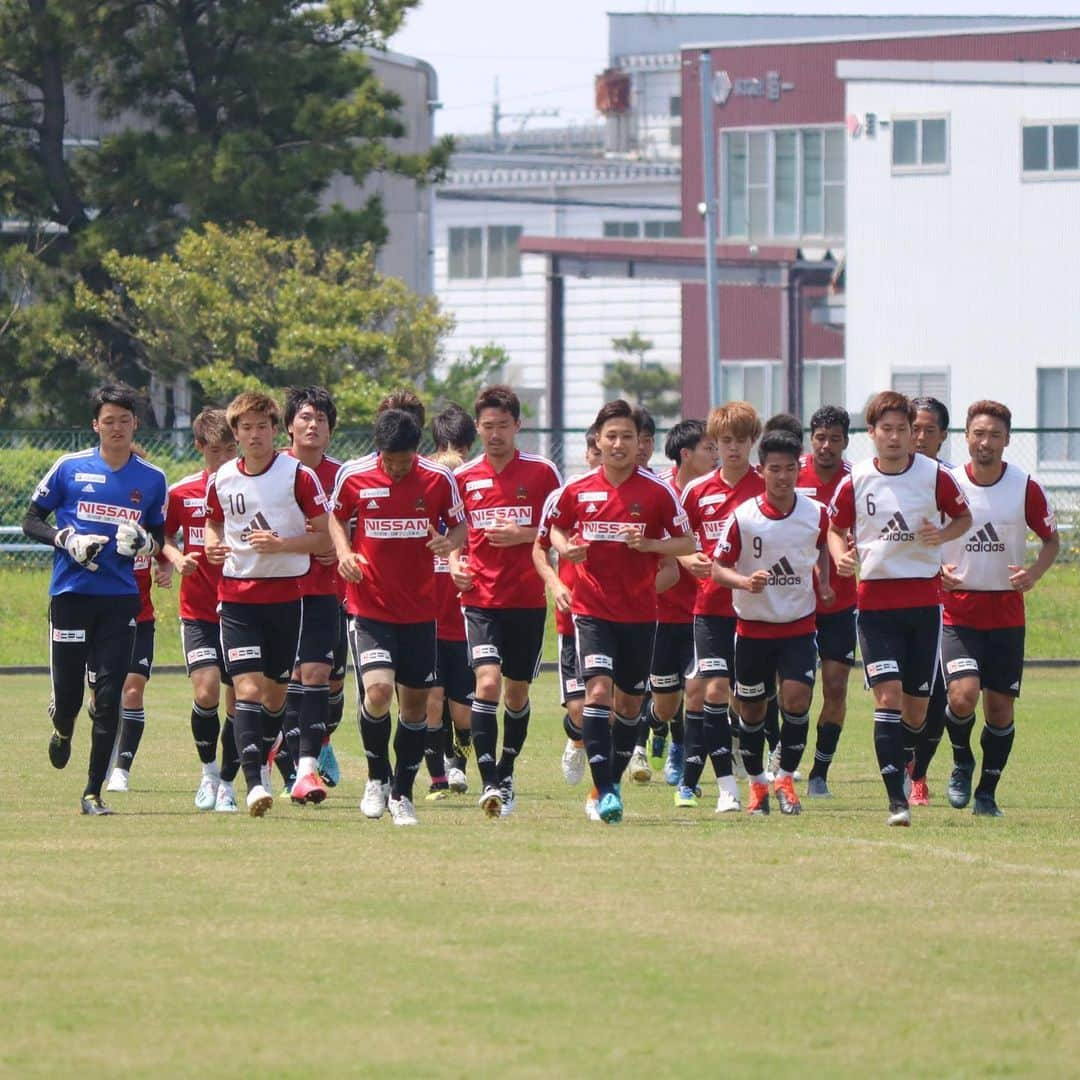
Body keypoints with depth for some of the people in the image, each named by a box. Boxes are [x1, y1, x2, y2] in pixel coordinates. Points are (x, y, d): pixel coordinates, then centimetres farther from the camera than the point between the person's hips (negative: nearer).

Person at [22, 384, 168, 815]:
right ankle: (63, 731, 39)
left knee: (109, 698, -6)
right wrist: (66, 540, -11)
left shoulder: (152, 479, 7)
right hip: (70, 596, -1)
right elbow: (31, 521, 6)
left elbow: (160, 536, 18)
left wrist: (145, 542, -6)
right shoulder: (69, 468, 1)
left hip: (120, 600, 1)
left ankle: (93, 793, 1)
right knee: (67, 694, 1)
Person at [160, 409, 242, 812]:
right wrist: (177, 558, -6)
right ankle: (209, 771, 6)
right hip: (198, 610, 0)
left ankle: (227, 783, 18)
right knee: (206, 691, -16)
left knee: (238, 702, 1)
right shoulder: (182, 493, 1)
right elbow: (164, 536, 15)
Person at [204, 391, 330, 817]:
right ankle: (256, 785, -16)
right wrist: (213, 546, 1)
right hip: (237, 596, 2)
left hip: (289, 593, -2)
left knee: (276, 693, 7)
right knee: (248, 688, -11)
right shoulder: (221, 480, 5)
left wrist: (281, 544, -19)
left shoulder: (298, 475, -5)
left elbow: (324, 537, -4)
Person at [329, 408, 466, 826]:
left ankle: (401, 795, 22)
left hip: (419, 610, 2)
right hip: (368, 607, -2)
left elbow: (459, 526, 7)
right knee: (378, 690, -19)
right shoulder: (353, 475, -5)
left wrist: (449, 541, -16)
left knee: (415, 703, 6)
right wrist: (343, 550, -7)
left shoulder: (439, 479, -5)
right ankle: (377, 778, 5)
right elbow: (336, 517, 13)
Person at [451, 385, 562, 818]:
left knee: (517, 691, 10)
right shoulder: (463, 477, 4)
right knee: (487, 682, -17)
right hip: (481, 599, 0)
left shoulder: (542, 472, -1)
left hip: (528, 599, 0)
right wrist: (455, 562, -4)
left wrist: (522, 535, -14)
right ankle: (488, 782, -19)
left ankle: (506, 774, 29)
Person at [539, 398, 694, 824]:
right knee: (598, 688, -18)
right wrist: (565, 547, -6)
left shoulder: (658, 492, -5)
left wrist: (648, 544, -18)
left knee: (630, 701, 11)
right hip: (591, 608, -1)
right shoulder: (578, 490, 0)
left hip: (639, 612, 1)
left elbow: (686, 544, 0)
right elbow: (555, 528, 17)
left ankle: (613, 782, 30)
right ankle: (605, 790, -22)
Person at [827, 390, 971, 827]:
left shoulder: (934, 476, -1)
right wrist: (841, 555, -8)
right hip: (875, 600, -1)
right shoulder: (854, 482, 0)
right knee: (888, 695, -14)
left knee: (916, 711, 4)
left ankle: (906, 762, 36)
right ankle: (896, 799, -14)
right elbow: (835, 529, 13)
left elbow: (964, 518, 12)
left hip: (924, 598, 1)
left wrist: (942, 535, -10)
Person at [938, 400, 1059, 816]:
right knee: (963, 695, -19)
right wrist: (937, 571, -12)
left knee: (1000, 706, 2)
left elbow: (1051, 540, 9)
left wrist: (1034, 573, -11)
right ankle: (962, 763, 10)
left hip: (1007, 613, 1)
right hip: (958, 610, -1)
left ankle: (987, 793, 18)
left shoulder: (1026, 489, -2)